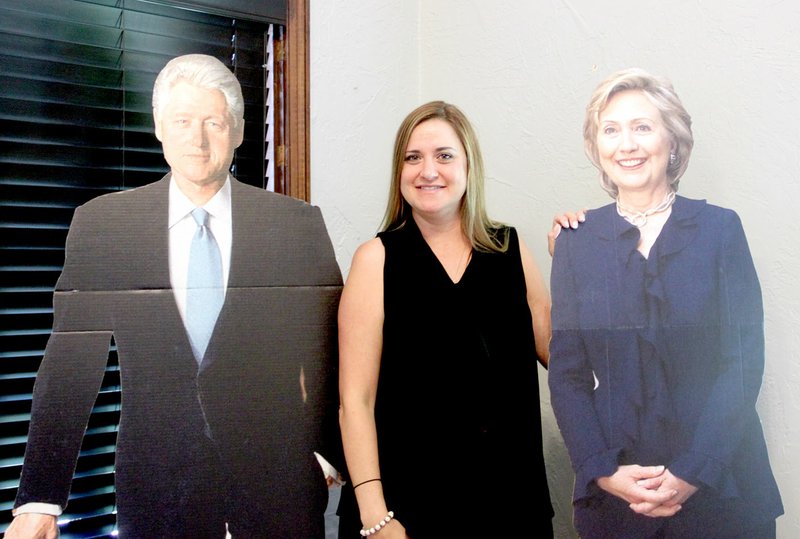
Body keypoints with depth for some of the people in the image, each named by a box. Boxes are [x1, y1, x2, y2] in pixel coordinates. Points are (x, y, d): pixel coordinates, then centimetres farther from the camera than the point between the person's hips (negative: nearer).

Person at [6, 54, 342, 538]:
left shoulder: (297, 223, -3)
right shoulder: (101, 222, -1)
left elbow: (330, 352, 1)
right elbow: (71, 361, -2)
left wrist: (334, 455, -3)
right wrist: (41, 498, -6)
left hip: (277, 479, 0)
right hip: (155, 477, 1)